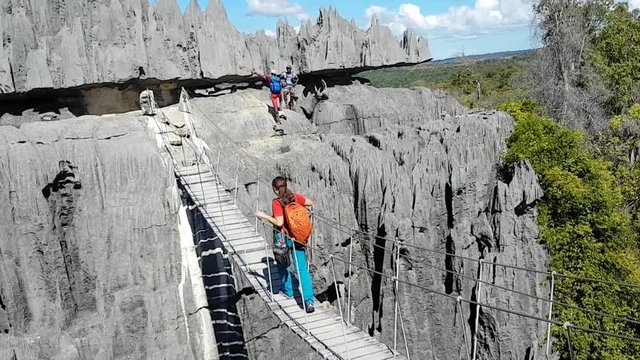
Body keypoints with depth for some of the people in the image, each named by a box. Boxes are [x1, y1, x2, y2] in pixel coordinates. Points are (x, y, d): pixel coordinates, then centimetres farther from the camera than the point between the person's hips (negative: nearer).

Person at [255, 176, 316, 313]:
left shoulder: (276, 203, -16)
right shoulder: (296, 197, -2)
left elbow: (279, 223, -22)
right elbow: (311, 203, 12)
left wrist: (264, 216, -13)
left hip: (282, 237, -4)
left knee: (282, 264, 23)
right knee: (302, 268, 2)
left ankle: (288, 290, 38)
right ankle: (309, 301, -7)